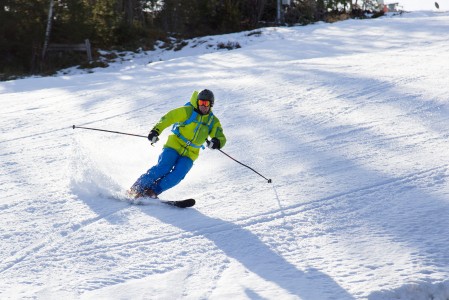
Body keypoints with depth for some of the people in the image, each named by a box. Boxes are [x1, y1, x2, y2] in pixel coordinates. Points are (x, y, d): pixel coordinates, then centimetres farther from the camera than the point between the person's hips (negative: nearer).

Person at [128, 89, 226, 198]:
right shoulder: (188, 111, -6)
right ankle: (137, 189, -15)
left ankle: (152, 191, -16)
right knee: (163, 168, -24)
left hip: (189, 155, 3)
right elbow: (168, 118, -6)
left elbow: (221, 138, 0)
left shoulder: (213, 121, 4)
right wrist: (155, 131, -19)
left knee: (178, 174, -22)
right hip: (174, 145, -3)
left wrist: (215, 143, -24)